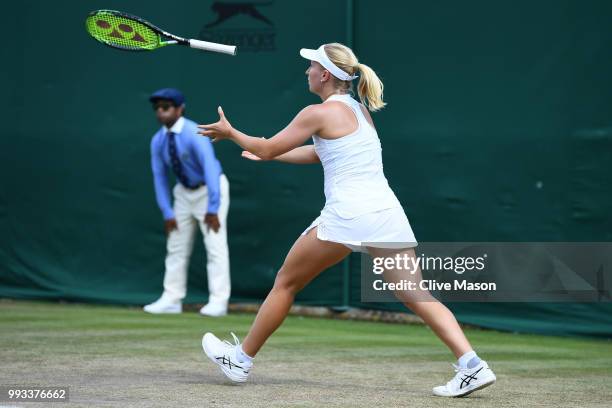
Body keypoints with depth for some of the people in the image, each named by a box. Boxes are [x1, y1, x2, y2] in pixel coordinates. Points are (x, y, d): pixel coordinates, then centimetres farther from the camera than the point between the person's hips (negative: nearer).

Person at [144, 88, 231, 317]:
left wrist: (212, 209, -33)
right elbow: (159, 177, 1)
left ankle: (218, 302, -10)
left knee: (215, 245, -11)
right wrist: (167, 212, -4)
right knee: (176, 247, 8)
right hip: (184, 192, 7)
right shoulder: (158, 141, -6)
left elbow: (210, 169, -30)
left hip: (210, 188, -7)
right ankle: (172, 300, 14)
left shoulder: (194, 134, -26)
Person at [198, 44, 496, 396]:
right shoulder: (360, 110, 19)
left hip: (347, 215, -6)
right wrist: (265, 154, 38)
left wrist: (230, 133, 22)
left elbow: (267, 148, 5)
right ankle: (472, 365, -16)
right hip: (387, 212, 6)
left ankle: (241, 360, 22)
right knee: (416, 295, 1)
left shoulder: (320, 113, -3)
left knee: (286, 282, 11)